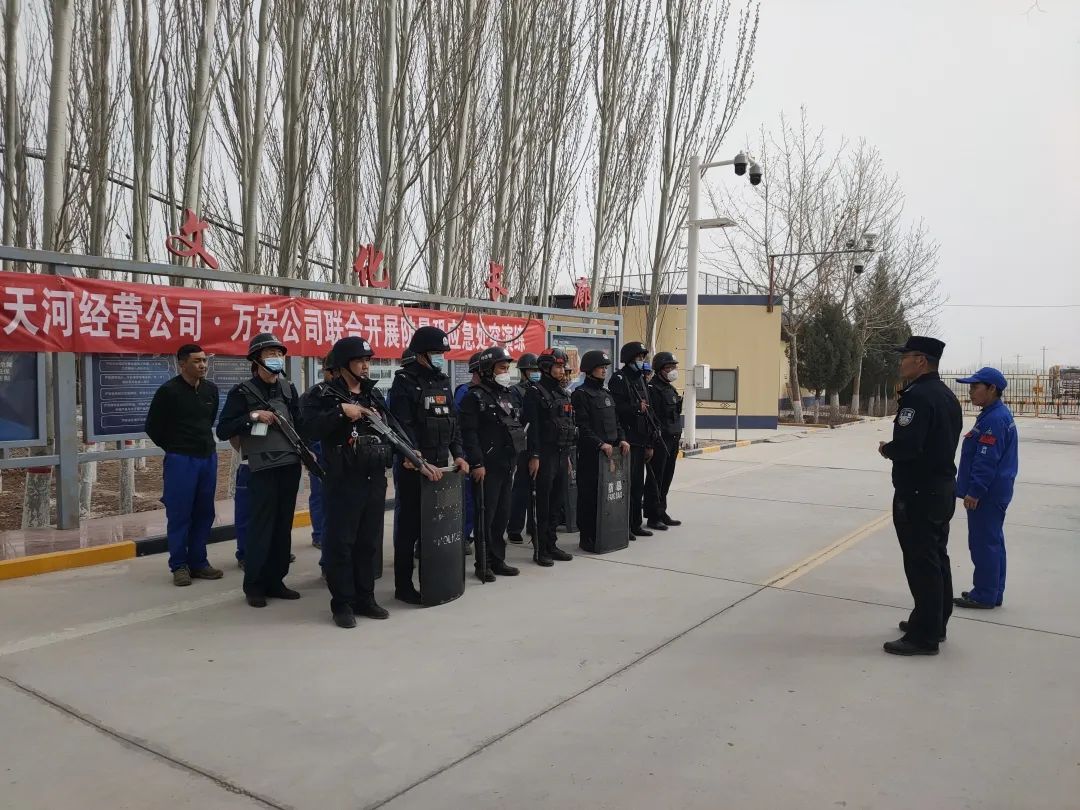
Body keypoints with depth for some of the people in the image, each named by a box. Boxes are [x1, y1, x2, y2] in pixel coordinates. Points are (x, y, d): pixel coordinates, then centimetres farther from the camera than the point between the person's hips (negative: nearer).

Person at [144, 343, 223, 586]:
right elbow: (153, 427, -1)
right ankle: (179, 565, 12)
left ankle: (198, 562, 19)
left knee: (204, 513, 9)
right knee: (179, 514, 1)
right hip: (180, 460, -5)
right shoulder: (168, 391, -10)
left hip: (208, 457, 5)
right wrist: (175, 448, 7)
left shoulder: (211, 389, 6)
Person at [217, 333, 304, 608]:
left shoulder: (289, 389, 12)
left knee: (283, 526, 9)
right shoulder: (243, 392, -3)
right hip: (263, 468, -5)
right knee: (261, 526, -3)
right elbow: (222, 431, -7)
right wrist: (252, 416, -16)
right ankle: (254, 585, 9)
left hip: (290, 466, 5)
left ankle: (275, 581, 19)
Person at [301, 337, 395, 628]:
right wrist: (341, 411, -22)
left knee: (370, 541, 11)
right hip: (343, 480, -6)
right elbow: (309, 428, -18)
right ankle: (342, 603, 10)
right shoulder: (323, 394, -4)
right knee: (341, 542, -1)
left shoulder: (374, 394, 14)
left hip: (376, 479, 6)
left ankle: (365, 598, 23)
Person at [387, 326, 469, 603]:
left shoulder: (443, 382, 14)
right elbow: (403, 427, -17)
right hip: (414, 467, -7)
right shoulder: (405, 382, -9)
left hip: (440, 465, 7)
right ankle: (403, 585, 10)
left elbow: (453, 422, 16)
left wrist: (457, 455, 5)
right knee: (410, 525, 0)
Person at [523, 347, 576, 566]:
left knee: (557, 503, 12)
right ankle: (540, 550, 5)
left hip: (561, 455, 8)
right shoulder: (535, 392, -8)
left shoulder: (563, 393, 16)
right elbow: (532, 426, -15)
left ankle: (551, 545, 21)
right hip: (544, 456, -8)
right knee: (542, 505, -2)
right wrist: (534, 456, -20)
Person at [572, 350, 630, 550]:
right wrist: (600, 444, -22)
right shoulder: (581, 394, -7)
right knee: (589, 494, -2)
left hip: (611, 450, 8)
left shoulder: (606, 393, 18)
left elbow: (616, 420, 19)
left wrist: (621, 439, 3)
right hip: (590, 452, -8)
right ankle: (587, 537, 5)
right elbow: (583, 426, -15)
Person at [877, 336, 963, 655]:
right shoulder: (946, 395, 12)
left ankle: (924, 636, 3)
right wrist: (895, 448, 10)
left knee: (921, 564, -4)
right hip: (943, 487, 10)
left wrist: (886, 449, -9)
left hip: (918, 493, -10)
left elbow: (906, 445, -30)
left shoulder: (918, 396, -20)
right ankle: (935, 623, 30)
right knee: (937, 558, 18)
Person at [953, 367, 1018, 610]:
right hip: (995, 492, 11)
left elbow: (987, 460, -23)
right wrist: (974, 489, 22)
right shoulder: (999, 414, 13)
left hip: (987, 495, -11)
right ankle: (992, 593, 24)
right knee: (992, 542, 15)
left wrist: (974, 491, -20)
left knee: (984, 543, -4)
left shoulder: (994, 419, -20)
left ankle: (984, 596, 3)